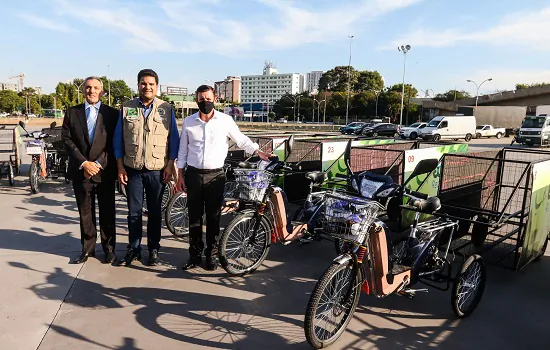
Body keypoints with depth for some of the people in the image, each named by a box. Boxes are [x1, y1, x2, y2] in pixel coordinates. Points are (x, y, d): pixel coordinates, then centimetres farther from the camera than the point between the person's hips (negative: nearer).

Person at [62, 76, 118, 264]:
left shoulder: (112, 113, 2)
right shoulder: (72, 112, 8)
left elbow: (114, 144, -2)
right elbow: (67, 139, 2)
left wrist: (98, 163, -11)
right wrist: (84, 163, -9)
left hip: (105, 171, -2)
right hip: (80, 170, 2)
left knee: (107, 212, 6)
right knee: (85, 212, 10)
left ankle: (109, 248, 18)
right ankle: (87, 249, 22)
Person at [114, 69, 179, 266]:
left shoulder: (166, 109, 1)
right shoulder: (126, 108, 4)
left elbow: (173, 139, 2)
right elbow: (118, 139, 6)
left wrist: (170, 165, -4)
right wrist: (120, 166, 0)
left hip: (158, 169, -1)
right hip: (132, 169, 1)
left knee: (155, 211, 9)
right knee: (134, 211, 8)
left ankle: (154, 249, 22)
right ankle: (133, 249, 22)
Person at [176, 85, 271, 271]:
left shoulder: (225, 120, -1)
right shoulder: (188, 122, 4)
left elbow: (241, 140, 8)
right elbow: (182, 149, 9)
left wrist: (259, 152, -1)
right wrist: (180, 175, 7)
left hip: (216, 175, -1)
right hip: (193, 175, 2)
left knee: (213, 217, 4)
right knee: (194, 217, 7)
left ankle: (211, 255, 18)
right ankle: (195, 255, 19)